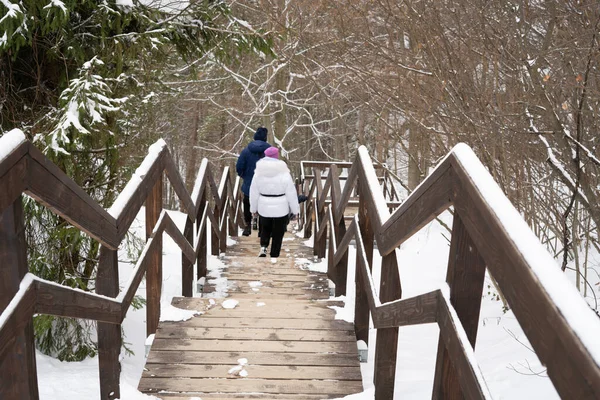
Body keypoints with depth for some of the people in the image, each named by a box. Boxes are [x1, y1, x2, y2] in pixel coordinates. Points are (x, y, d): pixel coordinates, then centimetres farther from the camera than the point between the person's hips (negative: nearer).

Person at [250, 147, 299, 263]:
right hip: (281, 208, -2)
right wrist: (295, 210, 0)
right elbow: (291, 194, -11)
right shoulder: (284, 173, -16)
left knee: (265, 228, 26)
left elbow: (254, 193, -1)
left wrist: (253, 208, 12)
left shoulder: (259, 173, -9)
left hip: (264, 207, 2)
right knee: (278, 232, 15)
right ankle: (274, 256, 17)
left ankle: (263, 247, 7)